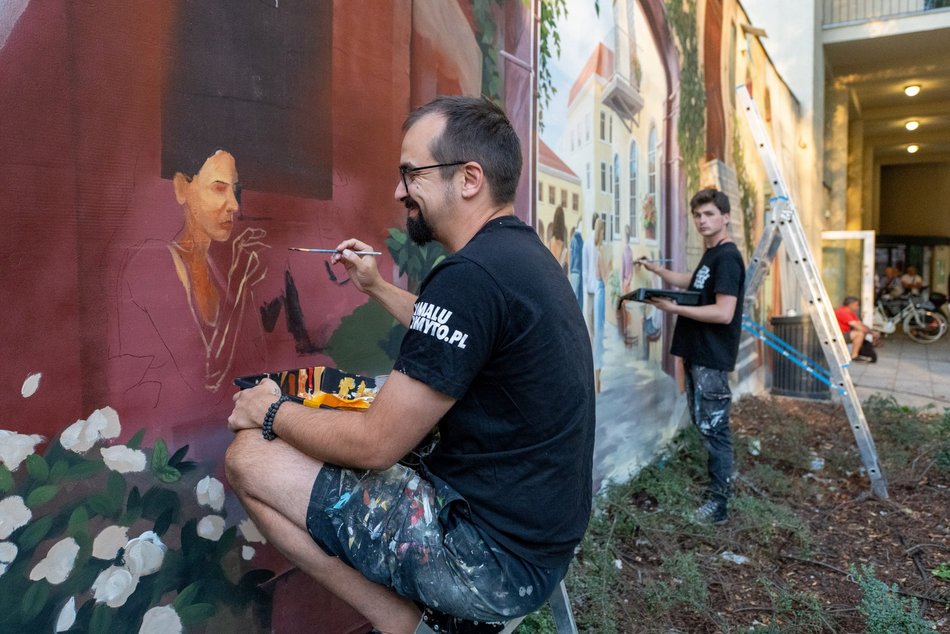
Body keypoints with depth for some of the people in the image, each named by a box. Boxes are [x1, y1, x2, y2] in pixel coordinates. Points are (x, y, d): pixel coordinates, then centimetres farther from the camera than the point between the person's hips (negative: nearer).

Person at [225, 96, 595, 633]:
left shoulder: (472, 274, -24)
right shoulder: (524, 250, 7)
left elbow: (374, 444, -18)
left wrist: (272, 412, -1)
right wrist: (377, 286, 21)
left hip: (494, 556, -9)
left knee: (250, 458, -6)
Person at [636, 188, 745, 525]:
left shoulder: (727, 257, -16)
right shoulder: (710, 255, 13)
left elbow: (724, 313, -24)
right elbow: (696, 285, 30)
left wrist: (676, 309, -18)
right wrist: (658, 270, 19)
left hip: (712, 358, -10)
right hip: (696, 354, 10)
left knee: (713, 428, -2)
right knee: (702, 423, 18)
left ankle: (718, 503, 7)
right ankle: (717, 484, 32)